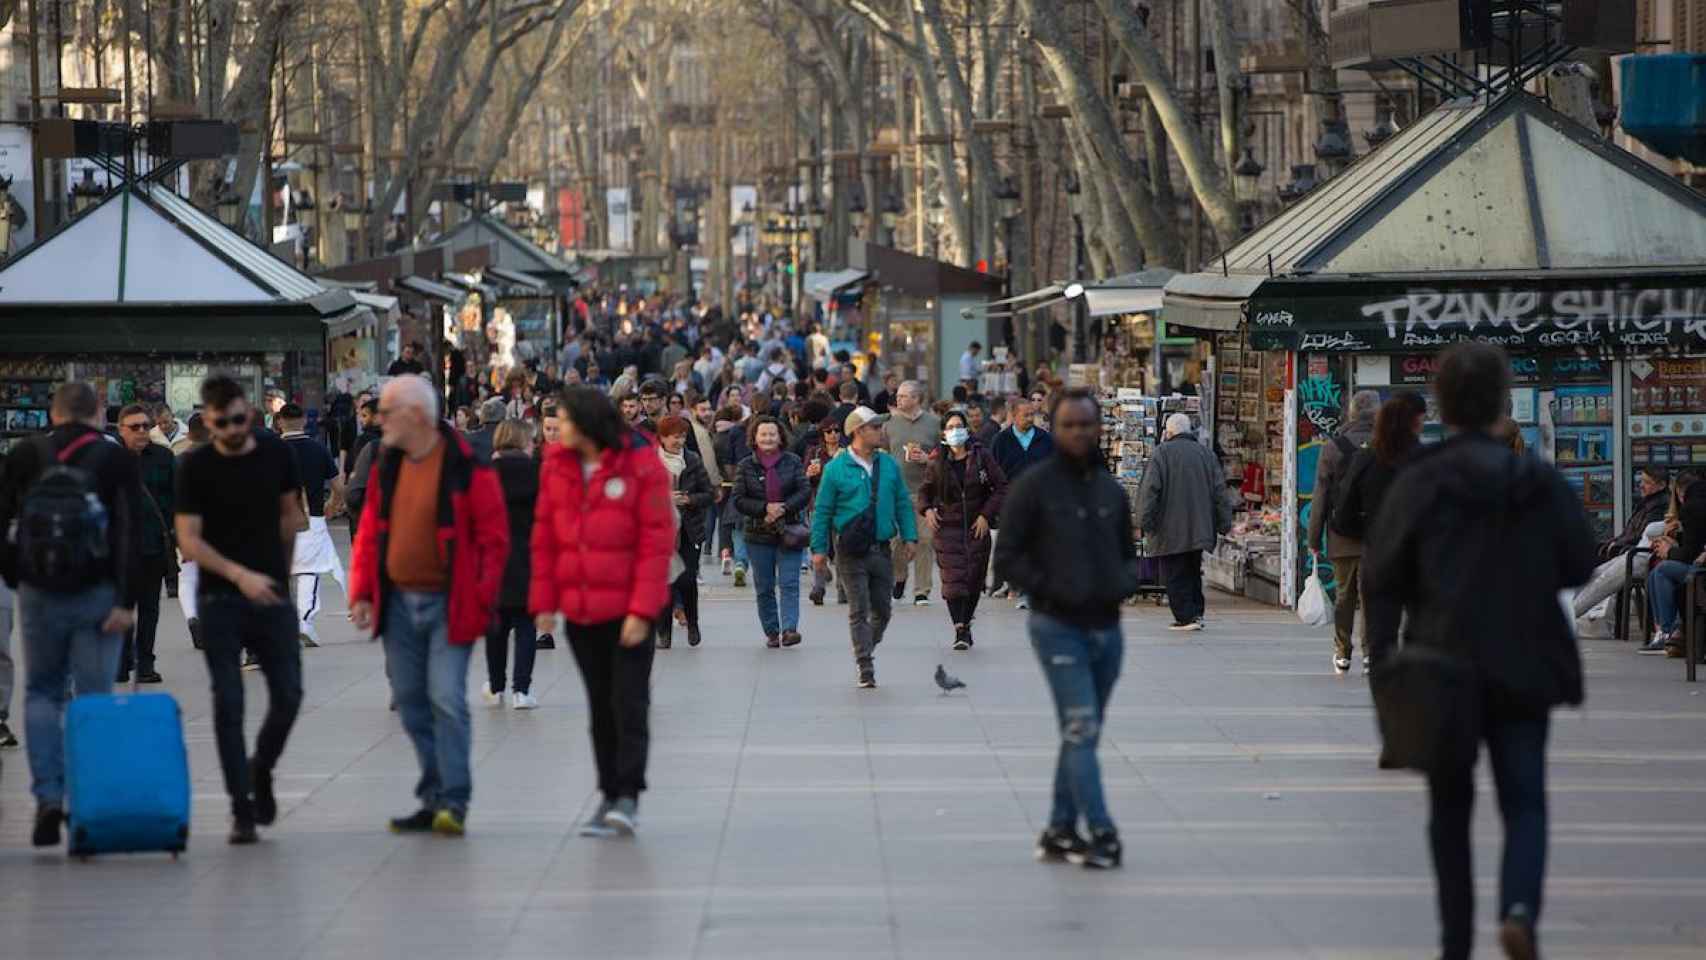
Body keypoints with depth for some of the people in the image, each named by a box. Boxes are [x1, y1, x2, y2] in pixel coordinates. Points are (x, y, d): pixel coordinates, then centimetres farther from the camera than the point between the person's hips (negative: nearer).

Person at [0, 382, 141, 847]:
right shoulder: (117, 460, -1)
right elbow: (131, 534, -9)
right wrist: (126, 600, -11)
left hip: (38, 594, 1)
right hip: (97, 595, -1)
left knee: (42, 692, 13)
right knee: (94, 697, 5)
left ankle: (48, 796, -3)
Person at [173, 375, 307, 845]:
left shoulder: (276, 453, 2)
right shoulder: (195, 467, -7)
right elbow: (189, 539, -11)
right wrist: (239, 575, -23)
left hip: (271, 592, 2)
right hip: (220, 598, -2)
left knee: (288, 695, -2)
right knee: (228, 702, -3)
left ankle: (261, 771, 26)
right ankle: (241, 806, 3)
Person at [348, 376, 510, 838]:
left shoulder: (467, 468, -11)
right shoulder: (387, 466, 8)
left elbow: (494, 538, -9)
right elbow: (370, 534, 14)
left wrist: (480, 601, -13)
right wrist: (362, 592, 6)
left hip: (448, 604, -7)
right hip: (398, 603, 7)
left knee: (446, 698, -12)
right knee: (411, 702, 9)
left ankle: (454, 801, -7)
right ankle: (434, 798, 17)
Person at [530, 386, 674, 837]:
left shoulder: (642, 465, -10)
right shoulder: (556, 466, 6)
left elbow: (657, 541, -11)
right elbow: (544, 537, 9)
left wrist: (642, 610, -15)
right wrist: (544, 601, 4)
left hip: (628, 611, -5)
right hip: (580, 611, 5)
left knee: (629, 702, -6)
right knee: (600, 706, 10)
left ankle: (628, 796, -3)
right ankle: (609, 795, 16)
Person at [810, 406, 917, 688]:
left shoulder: (889, 465, 7)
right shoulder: (836, 469, -4)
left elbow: (903, 503, 11)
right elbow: (822, 511, -2)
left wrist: (909, 536, 2)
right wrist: (819, 549, -5)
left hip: (882, 548, 4)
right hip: (851, 551, -4)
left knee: (883, 609, 9)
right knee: (859, 610, -5)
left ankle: (866, 649, 32)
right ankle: (866, 670, -4)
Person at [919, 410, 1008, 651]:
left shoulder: (981, 457, -1)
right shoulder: (937, 463, 2)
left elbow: (1001, 487, 0)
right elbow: (925, 491, 16)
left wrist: (987, 515, -8)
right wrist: (926, 509, -4)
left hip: (977, 526, 1)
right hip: (947, 526, -1)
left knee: (974, 577, 5)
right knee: (953, 577, -13)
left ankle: (966, 624, 21)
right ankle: (959, 630, -15)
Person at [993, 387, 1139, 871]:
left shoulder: (1111, 489, 12)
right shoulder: (1033, 486, -5)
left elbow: (1128, 553, 21)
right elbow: (1007, 557, -5)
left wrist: (1126, 582, -1)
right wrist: (1051, 591, -17)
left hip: (1107, 628, 6)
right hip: (1059, 627, -6)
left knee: (1083, 735, 10)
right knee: (1081, 731, -12)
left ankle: (1061, 830, 19)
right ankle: (1102, 833, -14)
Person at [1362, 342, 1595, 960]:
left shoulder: (1418, 483, -8)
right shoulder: (1541, 481, -2)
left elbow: (1381, 579, -9)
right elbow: (1579, 566, 5)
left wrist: (1384, 658, -3)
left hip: (1443, 667, -1)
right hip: (1524, 670, 1)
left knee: (1450, 806, 12)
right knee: (1524, 800, 7)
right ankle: (1520, 905, -19)